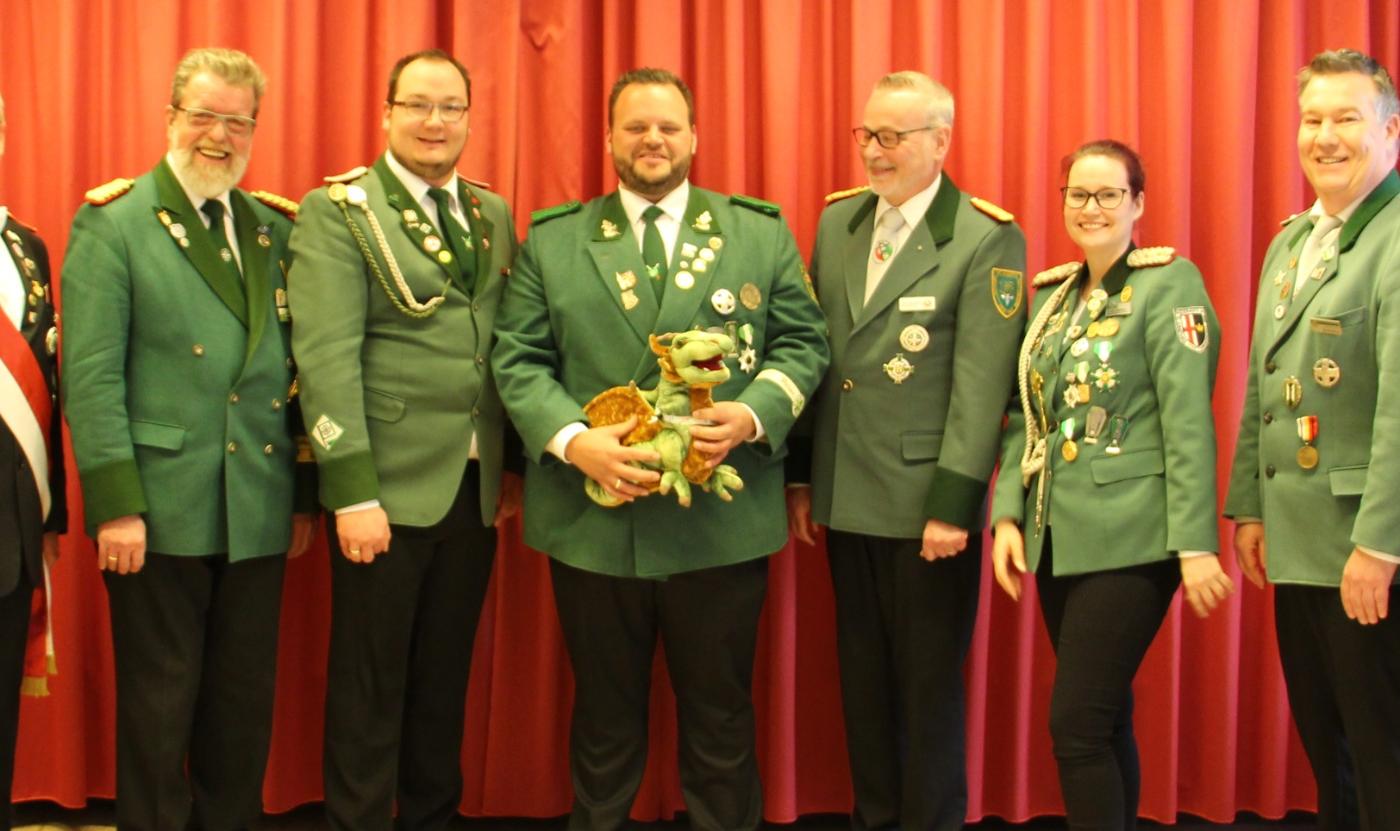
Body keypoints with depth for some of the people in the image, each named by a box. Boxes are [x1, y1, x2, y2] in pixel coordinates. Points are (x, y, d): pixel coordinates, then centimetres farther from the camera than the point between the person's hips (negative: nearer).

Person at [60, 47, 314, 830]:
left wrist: (305, 493, 9)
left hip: (259, 513, 5)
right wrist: (115, 502, -16)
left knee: (246, 704, 13)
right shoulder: (112, 223, -4)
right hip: (160, 511, -4)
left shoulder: (275, 228, 11)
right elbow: (91, 374, -10)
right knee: (159, 706, 7)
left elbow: (294, 367, 11)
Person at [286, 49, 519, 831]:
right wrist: (353, 490, -20)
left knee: (445, 678, 15)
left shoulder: (494, 213, 11)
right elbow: (326, 354, -15)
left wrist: (514, 464, 10)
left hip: (476, 486, 5)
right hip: (388, 485, -5)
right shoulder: (338, 209, -7)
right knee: (371, 685, 6)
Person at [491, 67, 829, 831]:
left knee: (720, 721, 11)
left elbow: (801, 342, 5)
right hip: (593, 520, 0)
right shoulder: (551, 240, 6)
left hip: (722, 523, 0)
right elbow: (518, 360, 1)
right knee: (604, 718, 14)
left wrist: (756, 413, -15)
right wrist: (572, 440, -16)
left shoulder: (761, 233, 7)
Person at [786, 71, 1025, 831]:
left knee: (928, 682, 6)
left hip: (926, 502, -5)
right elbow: (815, 356, 11)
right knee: (862, 674, 15)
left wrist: (952, 504, -17)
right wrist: (801, 476, 10)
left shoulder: (987, 239, -10)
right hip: (846, 496, 6)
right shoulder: (836, 221, 9)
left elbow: (981, 385, -14)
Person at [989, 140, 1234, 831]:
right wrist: (1008, 515, 2)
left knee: (1078, 724, -8)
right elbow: (1024, 416, 13)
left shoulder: (1168, 283, -6)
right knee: (1104, 719, 14)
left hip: (1129, 539, -6)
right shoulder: (1052, 293, 13)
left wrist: (1196, 545, -16)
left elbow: (1188, 422, -12)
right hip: (1058, 535, 6)